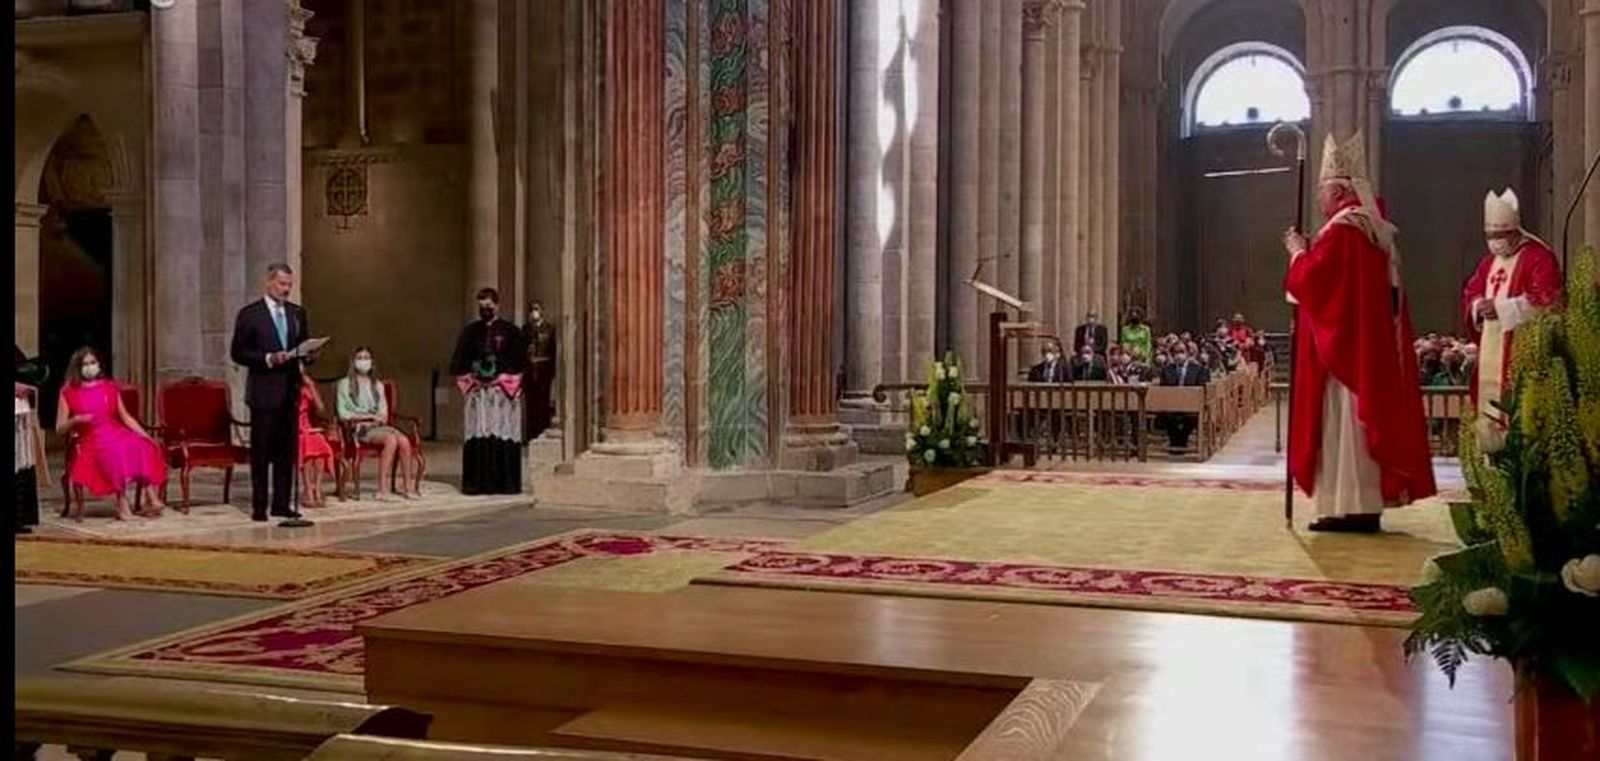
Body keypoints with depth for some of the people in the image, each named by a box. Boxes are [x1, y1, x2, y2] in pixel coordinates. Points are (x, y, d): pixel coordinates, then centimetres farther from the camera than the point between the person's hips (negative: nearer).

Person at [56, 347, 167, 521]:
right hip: (91, 441, -3)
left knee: (145, 448, -29)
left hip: (117, 434, 3)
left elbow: (126, 417, 16)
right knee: (116, 451, -37)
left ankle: (151, 499, -33)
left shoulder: (110, 387, 16)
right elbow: (60, 429, 7)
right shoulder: (69, 392, 8)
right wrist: (75, 420, -14)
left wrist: (145, 435, 4)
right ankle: (122, 503, -34)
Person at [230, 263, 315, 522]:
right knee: (261, 452, 0)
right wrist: (268, 359, -17)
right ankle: (259, 506, 6)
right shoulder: (249, 314, -2)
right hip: (264, 391, -4)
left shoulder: (298, 313, 13)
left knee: (287, 451, 6)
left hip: (290, 391, 4)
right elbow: (237, 353, -5)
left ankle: (281, 504, 13)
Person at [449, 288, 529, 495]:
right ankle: (478, 483, 0)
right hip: (477, 390, 2)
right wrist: (471, 377, -2)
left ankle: (506, 483, 1)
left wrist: (502, 377, -8)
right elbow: (457, 363, 13)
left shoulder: (511, 331, 5)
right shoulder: (470, 331, 12)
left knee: (503, 436, -3)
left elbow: (522, 363, 2)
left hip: (504, 392, -2)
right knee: (477, 437, -3)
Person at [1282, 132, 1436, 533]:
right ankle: (1367, 504, 13)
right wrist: (1310, 250, 16)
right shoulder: (1374, 228, 16)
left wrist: (1298, 250, -1)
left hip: (1343, 347, -10)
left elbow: (1311, 279, -18)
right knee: (1364, 417, 10)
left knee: (1343, 421, -7)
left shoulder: (1343, 228, -14)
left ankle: (1349, 507, -6)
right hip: (1371, 347, 10)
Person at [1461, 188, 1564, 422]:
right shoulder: (1489, 261, 20)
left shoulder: (1538, 257, -6)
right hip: (1490, 352, 8)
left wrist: (1502, 307, -17)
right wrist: (1479, 306, -3)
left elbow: (1545, 300, -17)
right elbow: (1470, 294, 20)